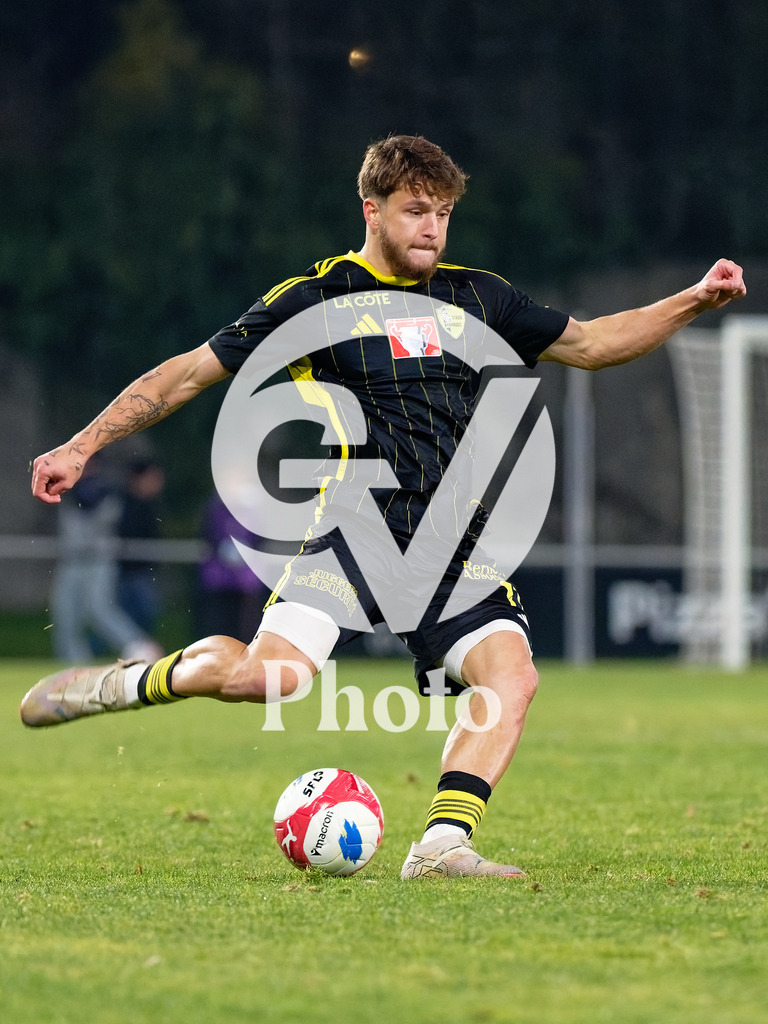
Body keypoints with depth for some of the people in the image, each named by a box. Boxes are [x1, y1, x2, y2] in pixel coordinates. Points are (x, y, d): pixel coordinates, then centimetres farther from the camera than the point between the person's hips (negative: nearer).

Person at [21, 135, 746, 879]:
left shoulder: (478, 298, 15)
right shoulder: (315, 300, 1)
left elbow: (590, 344, 25)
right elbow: (191, 373, 4)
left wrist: (693, 302, 13)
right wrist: (82, 446, 1)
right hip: (354, 532, -5)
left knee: (511, 677, -20)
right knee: (270, 673, -26)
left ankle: (441, 847, -18)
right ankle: (126, 683, -1)